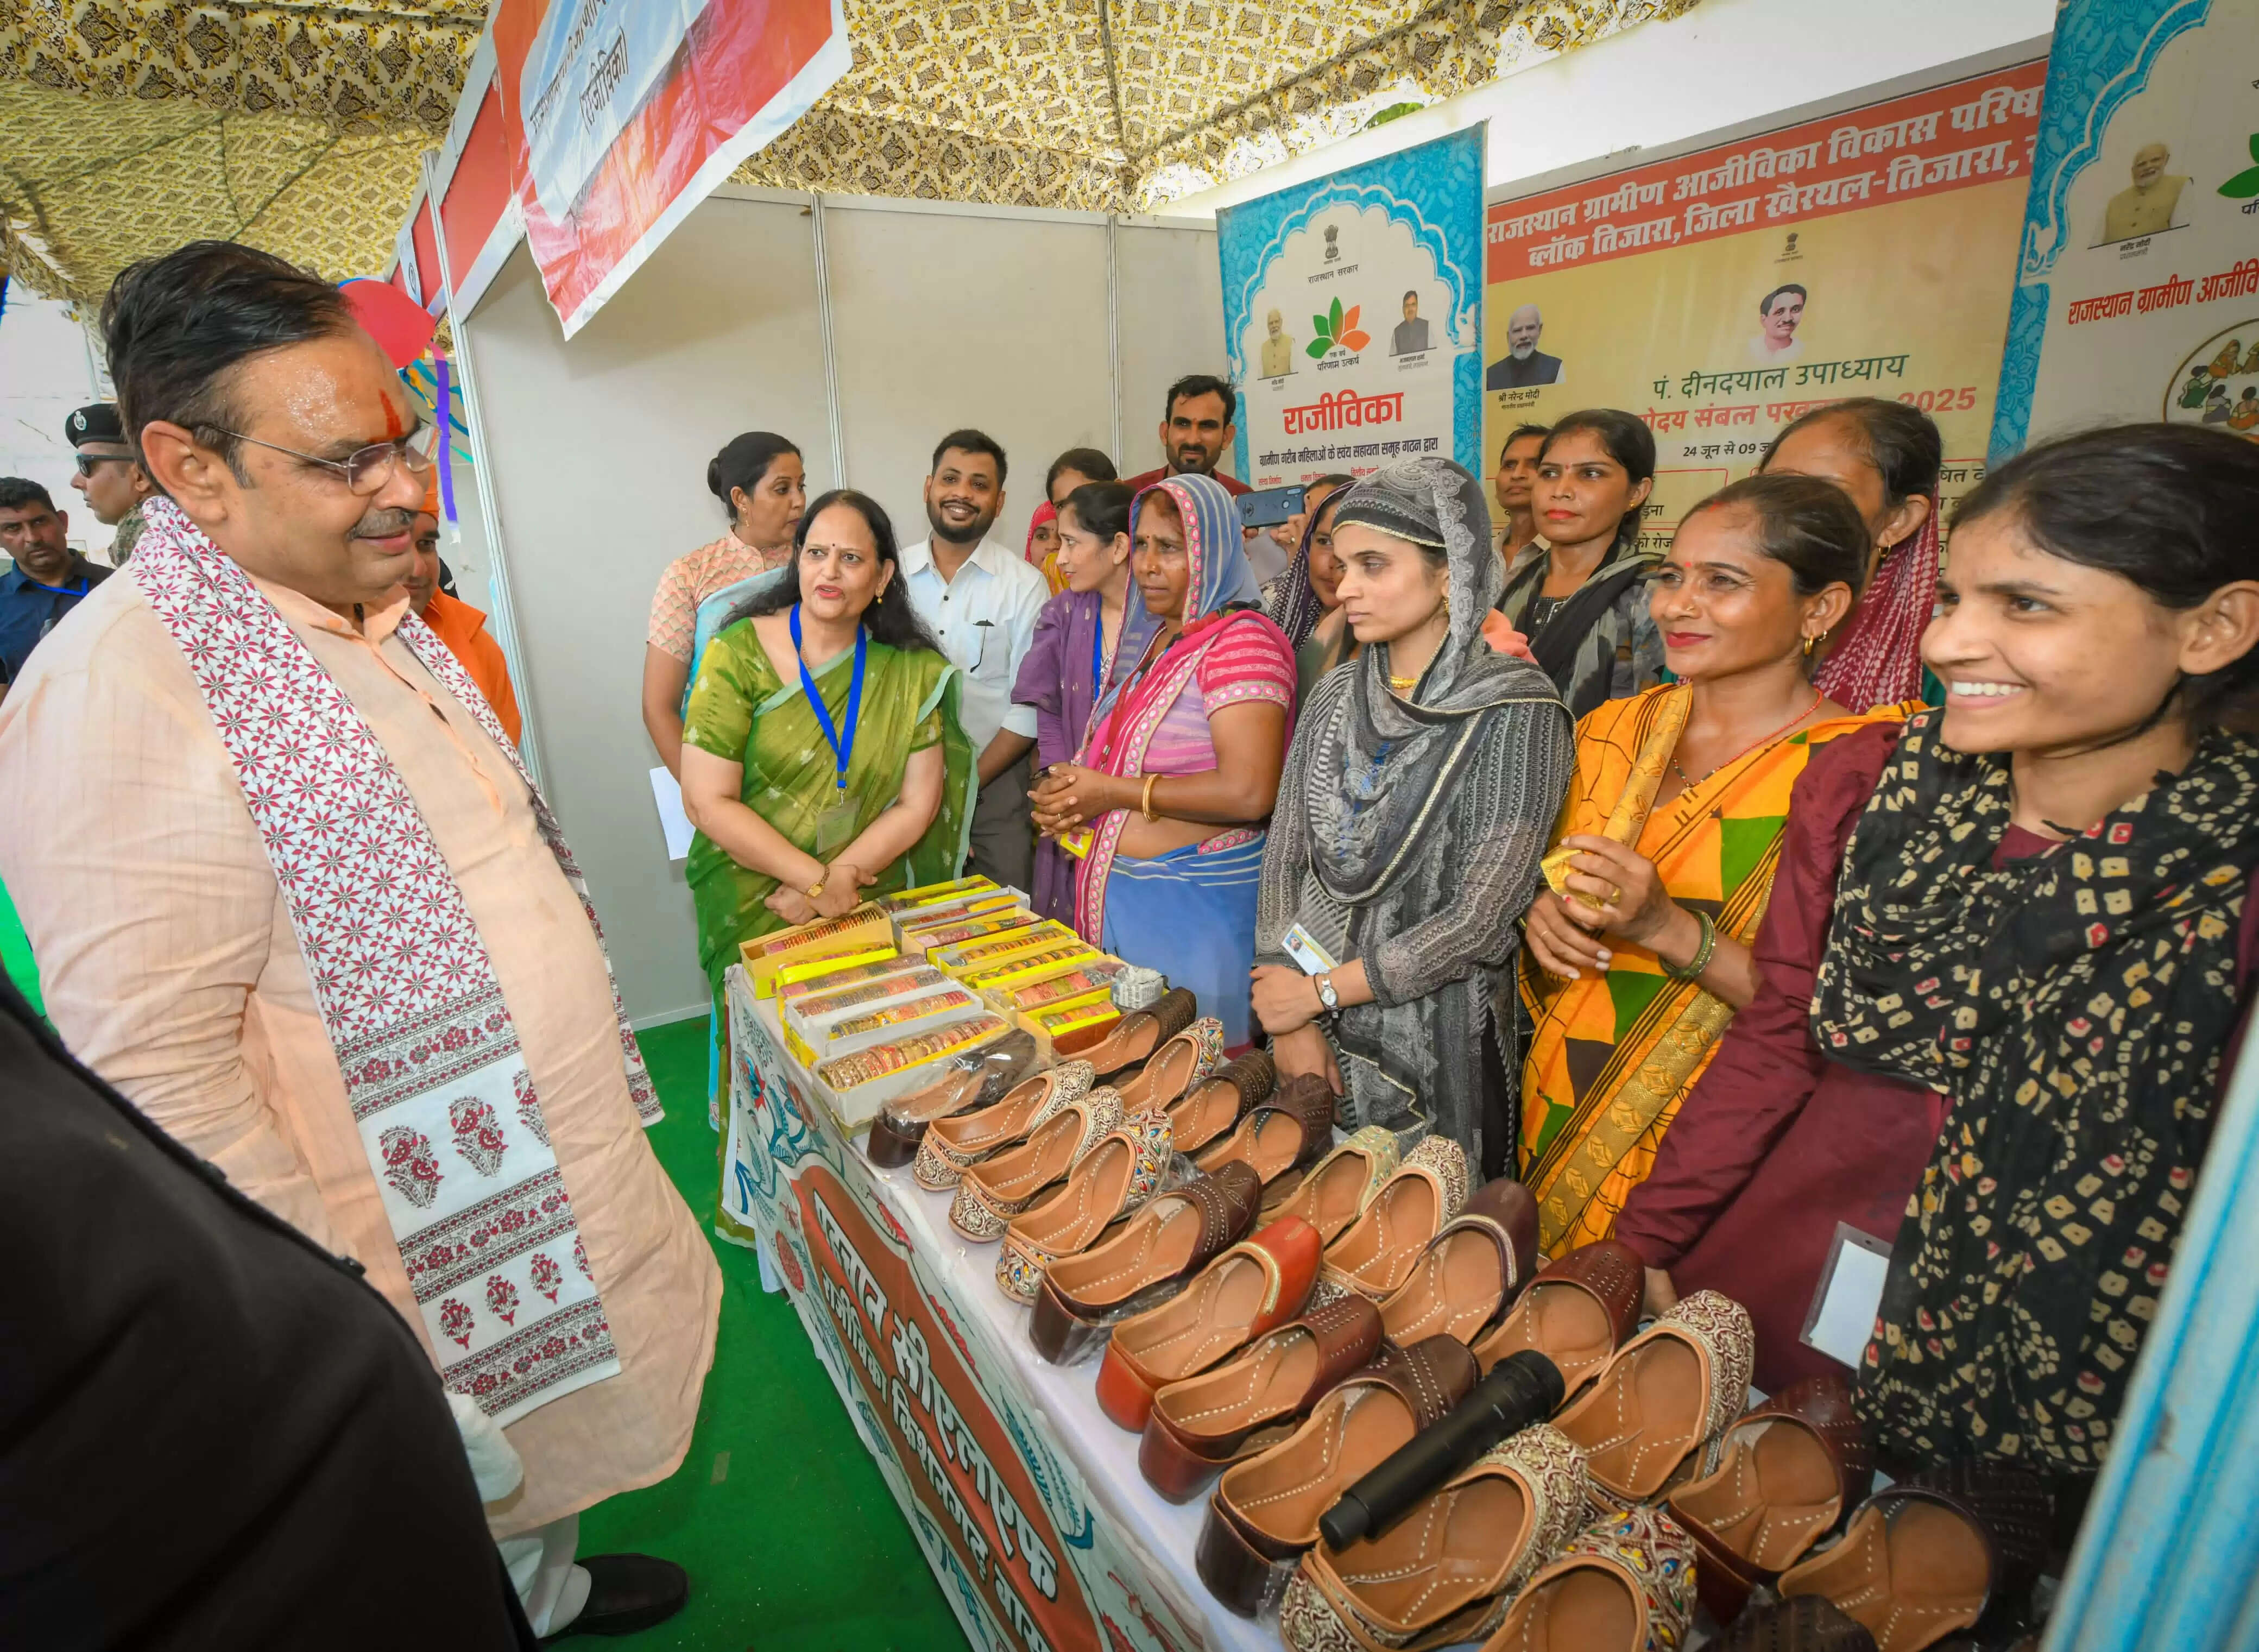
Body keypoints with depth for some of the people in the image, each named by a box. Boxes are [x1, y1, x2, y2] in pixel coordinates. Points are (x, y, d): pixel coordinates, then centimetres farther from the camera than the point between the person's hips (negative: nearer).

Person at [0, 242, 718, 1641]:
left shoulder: (375, 622, 4)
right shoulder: (119, 696, -24)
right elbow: (160, 1074, -26)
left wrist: (603, 1088, 17)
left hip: (549, 1171, 8)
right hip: (421, 1258, -8)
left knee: (551, 1447, 30)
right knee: (465, 1533, 18)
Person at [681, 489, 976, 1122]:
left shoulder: (914, 672, -2)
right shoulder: (740, 655, -9)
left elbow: (918, 803, -3)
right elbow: (707, 802, -12)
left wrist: (843, 878, -15)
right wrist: (817, 879, -16)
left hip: (871, 910, 2)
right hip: (755, 913, -1)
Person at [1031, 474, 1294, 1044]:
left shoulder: (1242, 639, -15)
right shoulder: (1157, 640, 12)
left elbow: (1248, 794, -26)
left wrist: (1111, 791, -17)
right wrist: (1066, 796, 1)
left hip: (1197, 903, -8)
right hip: (1118, 900, 9)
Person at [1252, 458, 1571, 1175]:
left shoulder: (1515, 712, -14)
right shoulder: (1334, 698, 1)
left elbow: (1479, 920, -17)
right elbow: (1285, 858, 1)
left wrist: (1321, 990, -12)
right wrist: (1291, 1022, -7)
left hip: (1439, 1039, -5)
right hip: (1319, 1033, 5)